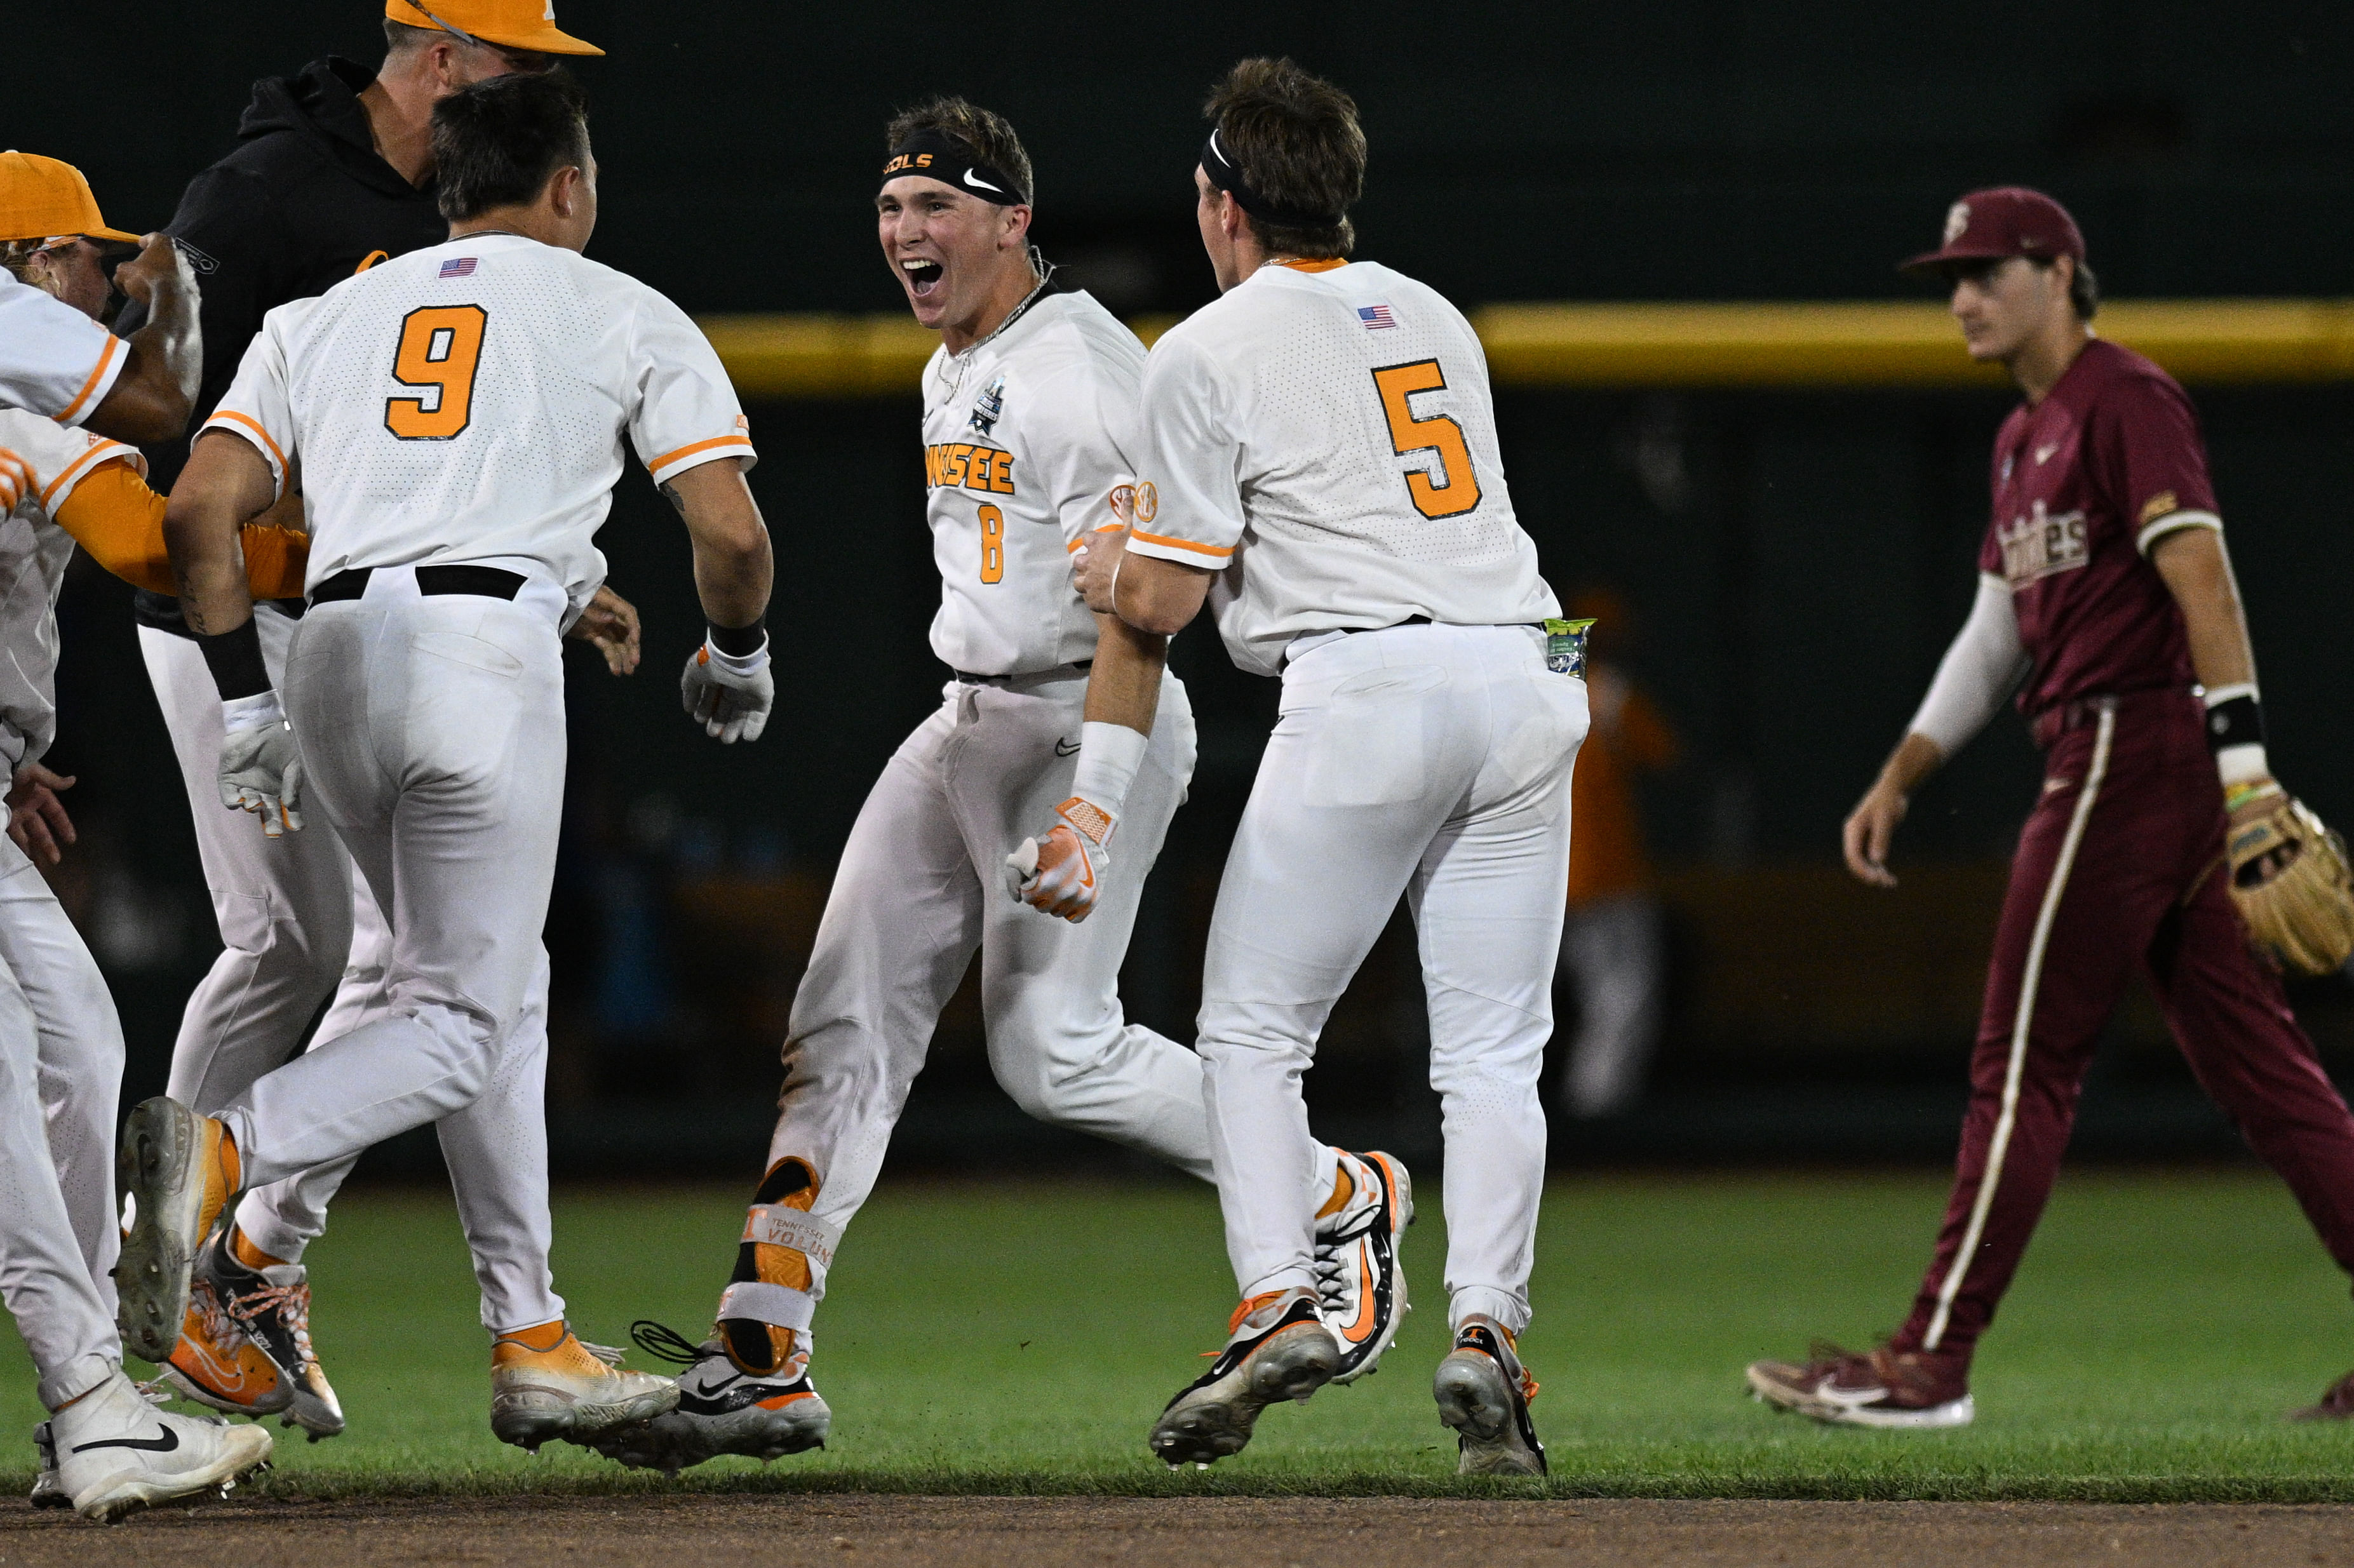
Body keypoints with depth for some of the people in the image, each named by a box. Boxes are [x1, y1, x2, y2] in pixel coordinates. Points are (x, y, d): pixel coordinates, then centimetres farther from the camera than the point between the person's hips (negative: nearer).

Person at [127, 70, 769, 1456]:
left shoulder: (325, 316, 23)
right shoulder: (622, 313, 14)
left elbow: (201, 511, 11)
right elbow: (730, 532, 5)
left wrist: (246, 705, 16)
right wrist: (736, 661, 24)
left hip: (333, 652, 5)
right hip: (491, 645, -5)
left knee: (490, 981, 19)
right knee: (462, 1020, -5)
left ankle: (534, 1343, 15)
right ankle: (222, 1152, -31)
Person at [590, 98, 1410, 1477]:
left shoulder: (1084, 370, -17)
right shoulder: (955, 370, 15)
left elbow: (1136, 610, -24)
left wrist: (1092, 808, -32)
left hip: (1092, 723, -9)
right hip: (969, 725, 9)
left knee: (1053, 1050, -15)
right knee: (846, 1025, -1)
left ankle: (1341, 1201, 5)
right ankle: (764, 1363, -5)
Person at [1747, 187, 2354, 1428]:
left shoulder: (2128, 400, -9)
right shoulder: (2023, 438, 21)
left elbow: (2200, 574, -20)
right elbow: (1994, 636, 26)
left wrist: (2243, 760, -28)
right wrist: (1897, 780, 21)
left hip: (2137, 744, -10)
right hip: (2096, 755, 10)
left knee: (2024, 1062, -7)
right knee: (2250, 1058, 6)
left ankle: (1932, 1362, -6)